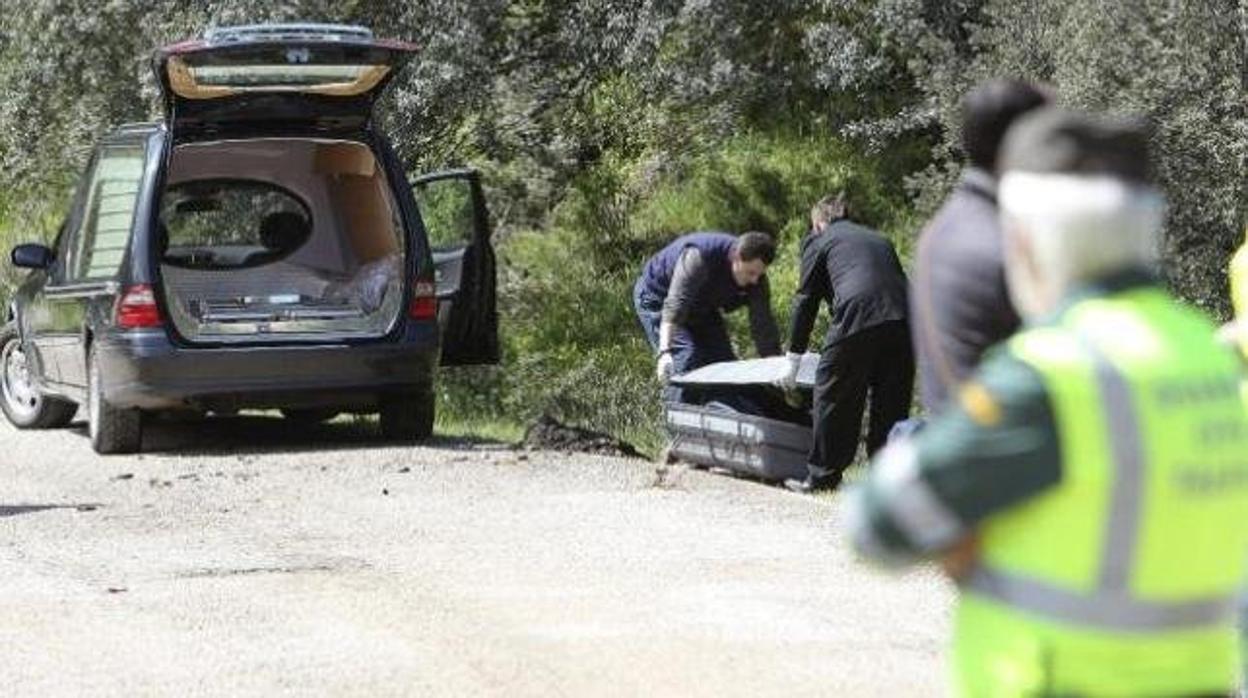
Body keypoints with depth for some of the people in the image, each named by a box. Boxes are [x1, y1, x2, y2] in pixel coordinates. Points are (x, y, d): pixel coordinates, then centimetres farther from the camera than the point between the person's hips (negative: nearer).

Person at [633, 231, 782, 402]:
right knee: (686, 360, -25)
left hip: (701, 308, 7)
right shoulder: (699, 259, -41)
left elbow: (764, 328, -15)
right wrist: (664, 352, -60)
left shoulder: (757, 281, -20)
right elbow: (674, 306, -49)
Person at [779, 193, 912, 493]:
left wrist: (792, 364, 20)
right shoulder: (878, 240, 32)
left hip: (857, 316, -5)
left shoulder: (819, 241, 17)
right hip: (902, 319, 5)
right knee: (891, 401, 14)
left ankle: (821, 476, 9)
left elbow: (805, 301, 16)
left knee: (833, 396, 6)